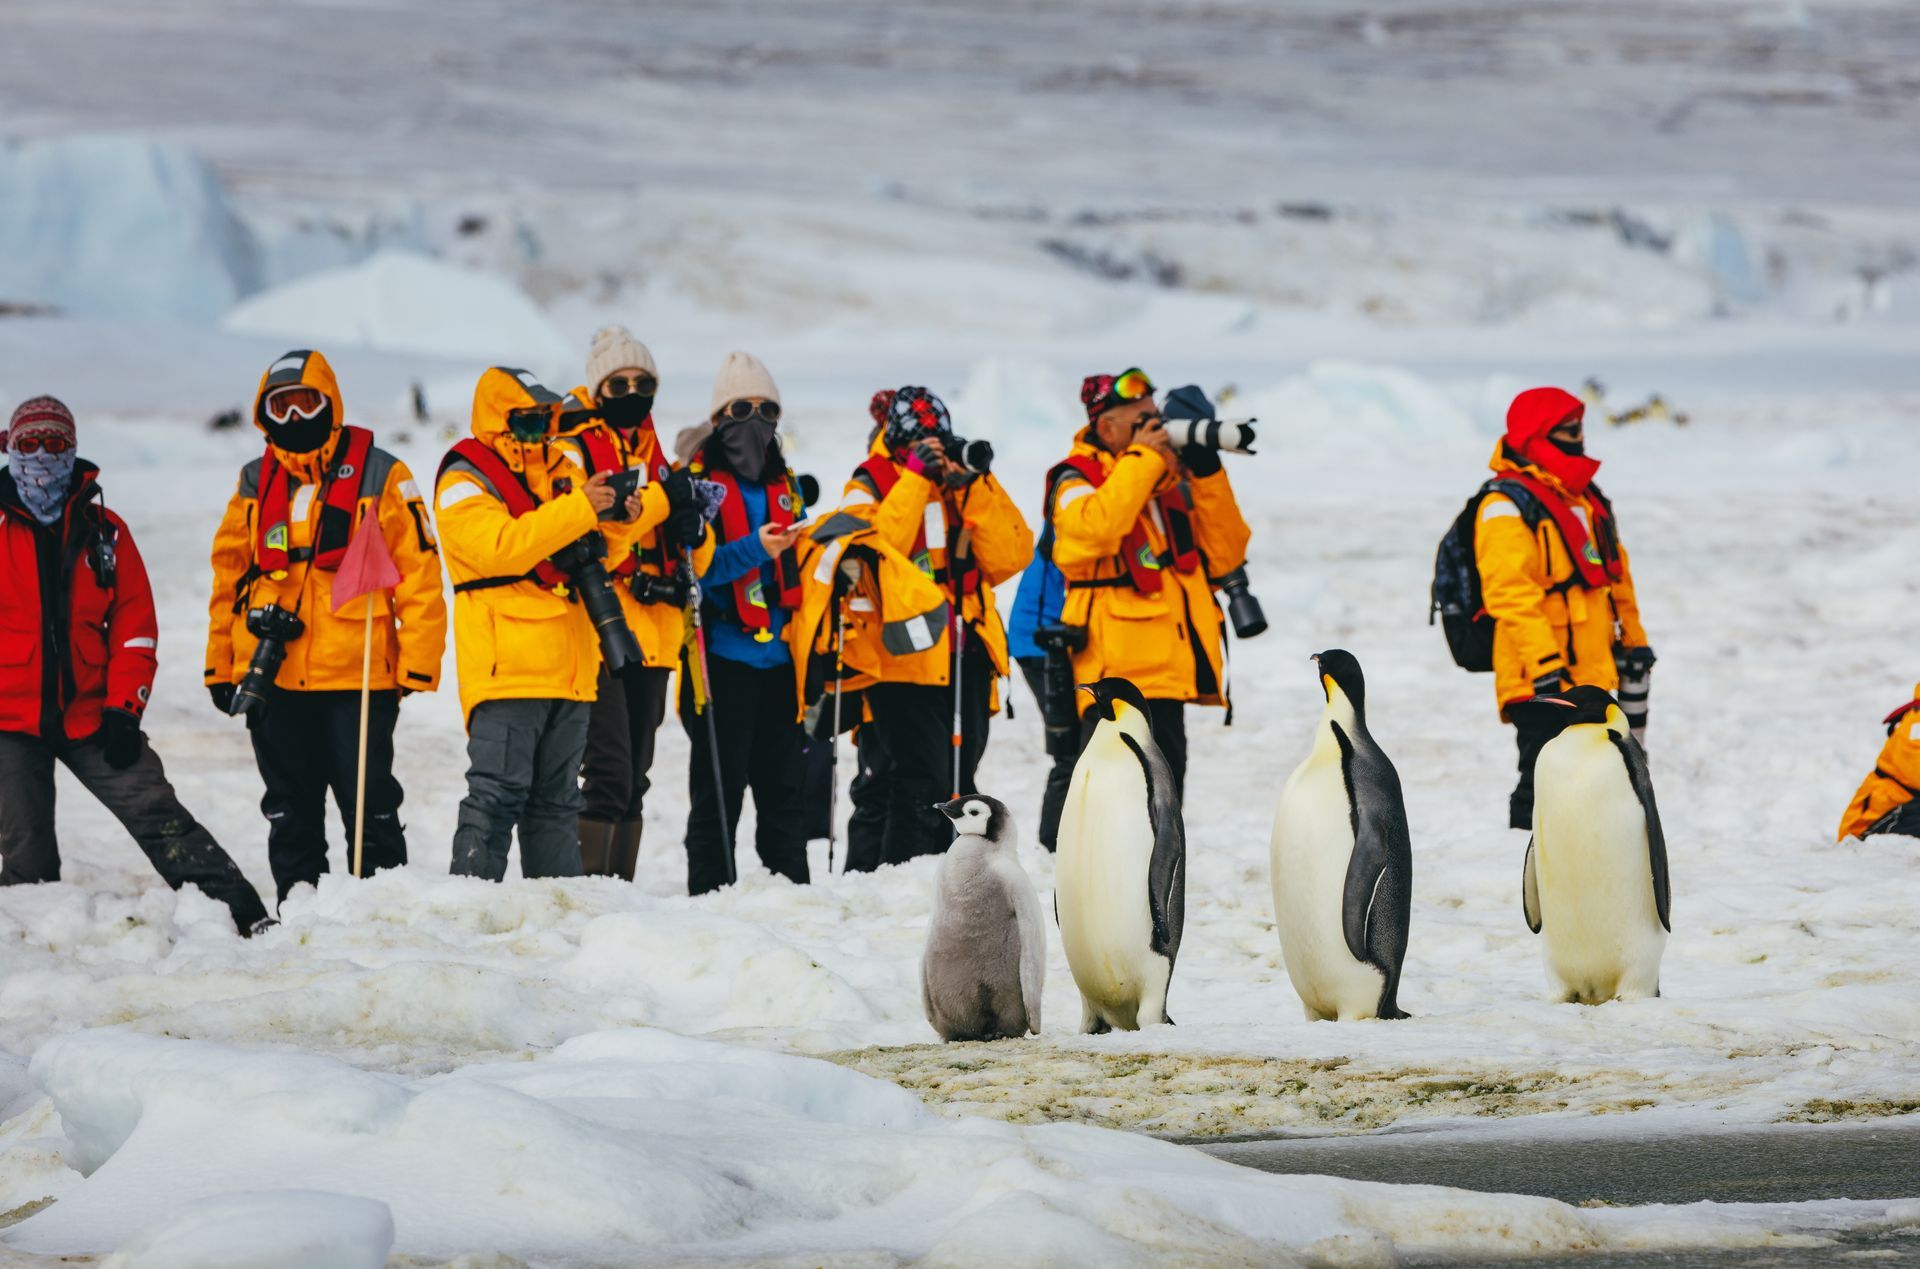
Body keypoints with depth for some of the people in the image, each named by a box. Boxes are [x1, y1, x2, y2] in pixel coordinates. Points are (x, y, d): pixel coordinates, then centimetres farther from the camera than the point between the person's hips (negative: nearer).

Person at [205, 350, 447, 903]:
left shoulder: (379, 476, -2)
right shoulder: (256, 483, 11)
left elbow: (419, 575, -4)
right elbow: (229, 577, 16)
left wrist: (417, 665, -9)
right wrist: (220, 665, 10)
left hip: (357, 673, -4)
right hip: (272, 677, 4)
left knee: (370, 806, -1)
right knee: (290, 809, 10)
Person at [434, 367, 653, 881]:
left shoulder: (563, 469, 18)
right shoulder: (465, 483, -4)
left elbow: (595, 557, 20)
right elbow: (502, 546, -22)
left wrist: (620, 523, -1)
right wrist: (579, 508, -24)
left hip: (568, 665, 7)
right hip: (506, 669, -7)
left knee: (557, 800, 11)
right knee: (497, 794, -14)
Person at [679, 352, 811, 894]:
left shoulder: (784, 483, 16)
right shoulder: (698, 481, -3)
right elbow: (692, 568, -11)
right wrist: (752, 550, -22)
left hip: (778, 658, 6)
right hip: (722, 657, -6)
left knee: (786, 786, 9)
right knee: (719, 788, -5)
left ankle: (791, 888, 15)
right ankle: (710, 896, 0)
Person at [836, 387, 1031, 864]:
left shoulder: (967, 484, 12)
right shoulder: (870, 486, 1)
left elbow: (1010, 556, -1)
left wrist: (976, 485, -9)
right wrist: (916, 477, -18)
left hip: (966, 658, 5)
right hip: (904, 659, -5)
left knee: (957, 786, 11)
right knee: (923, 785, -14)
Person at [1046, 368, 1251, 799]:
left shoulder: (1172, 483, 17)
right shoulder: (1078, 481, -3)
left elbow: (1223, 557, 12)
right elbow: (1095, 529, -25)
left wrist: (1207, 473, 3)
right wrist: (1143, 458, -16)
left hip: (1167, 676, 8)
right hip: (1118, 677, -8)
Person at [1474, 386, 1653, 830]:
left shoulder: (1585, 497, 18)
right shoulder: (1508, 505, -12)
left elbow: (1614, 573, 28)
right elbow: (1510, 592, -20)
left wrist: (1632, 640, 27)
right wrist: (1544, 663, -26)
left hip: (1590, 674, 9)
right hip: (1539, 679, -9)